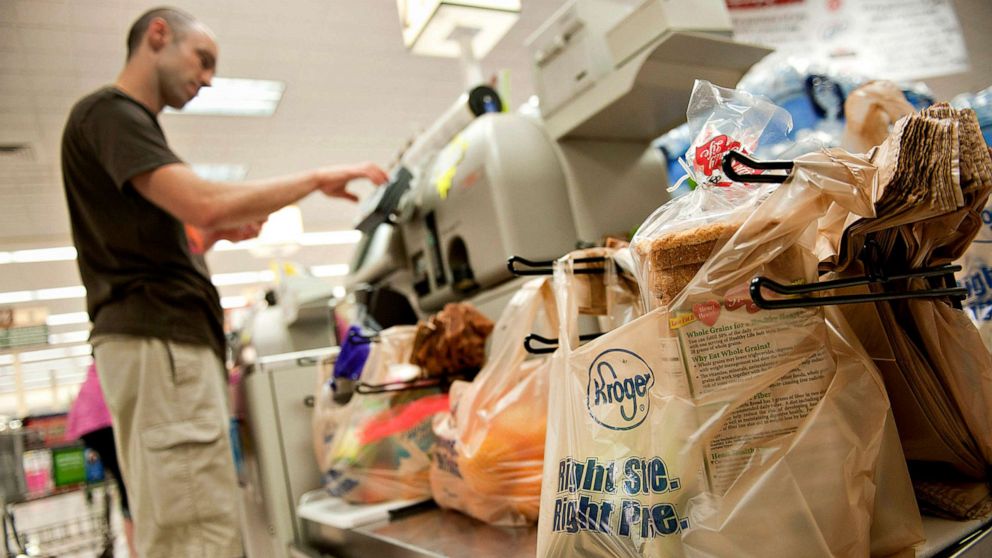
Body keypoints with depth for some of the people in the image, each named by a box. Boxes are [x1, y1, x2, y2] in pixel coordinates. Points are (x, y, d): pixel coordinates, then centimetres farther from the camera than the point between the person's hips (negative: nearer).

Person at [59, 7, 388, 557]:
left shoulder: (127, 120, 28)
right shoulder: (107, 110, -3)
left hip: (166, 337, 10)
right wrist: (316, 177, -10)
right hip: (157, 338, -10)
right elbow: (202, 202, -20)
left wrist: (215, 233, 11)